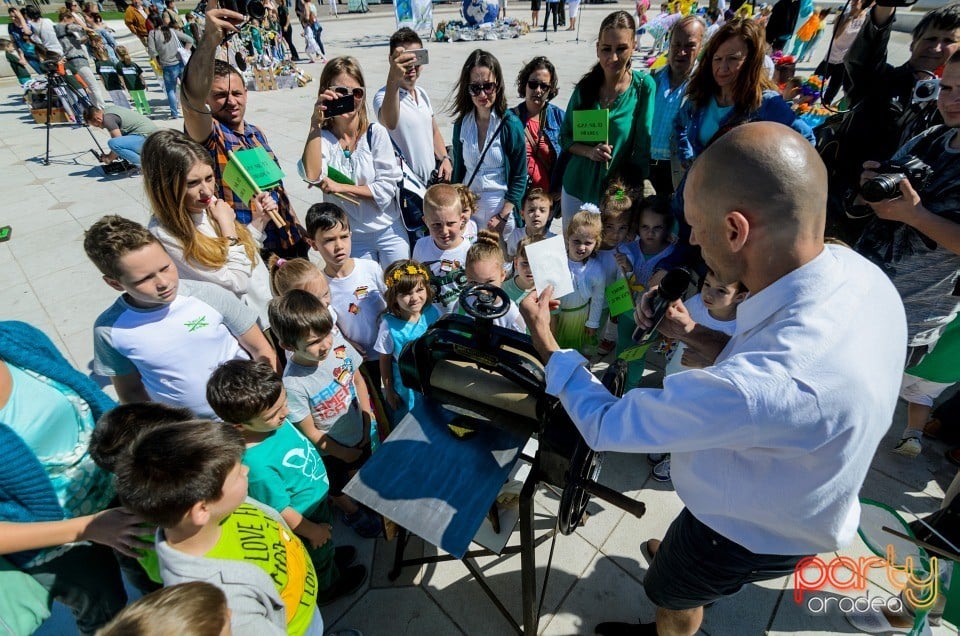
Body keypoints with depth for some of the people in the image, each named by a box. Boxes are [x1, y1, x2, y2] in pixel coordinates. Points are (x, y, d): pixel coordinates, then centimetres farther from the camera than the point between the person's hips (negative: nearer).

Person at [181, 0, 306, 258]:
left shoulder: (257, 133, 11)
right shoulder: (208, 134, -10)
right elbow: (192, 96, -31)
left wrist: (296, 231, 17)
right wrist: (209, 40, -46)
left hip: (285, 242, 7)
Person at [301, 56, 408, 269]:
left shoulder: (376, 133, -8)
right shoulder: (323, 137, -5)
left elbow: (388, 187, -13)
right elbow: (312, 175, -25)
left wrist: (340, 187, -17)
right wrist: (315, 123, -22)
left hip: (388, 232, 0)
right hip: (351, 237, 1)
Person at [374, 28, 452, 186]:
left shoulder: (422, 94, 10)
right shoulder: (384, 96, -14)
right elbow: (389, 123, -38)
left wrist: (445, 159, 4)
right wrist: (393, 79, -52)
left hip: (433, 179, 7)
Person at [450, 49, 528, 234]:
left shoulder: (511, 124, -9)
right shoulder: (462, 123, 2)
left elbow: (520, 177, -7)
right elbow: (458, 169, 11)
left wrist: (502, 216, -12)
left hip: (501, 207, -3)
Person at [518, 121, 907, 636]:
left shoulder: (764, 387, -47)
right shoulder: (852, 268, -21)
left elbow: (605, 424, -33)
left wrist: (545, 343, -18)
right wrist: (694, 335, -14)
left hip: (755, 532, -6)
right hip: (788, 495, 6)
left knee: (670, 593, 27)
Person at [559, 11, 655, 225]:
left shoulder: (644, 86, -8)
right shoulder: (586, 86, -1)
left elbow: (643, 148, -9)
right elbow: (566, 137, 5)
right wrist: (589, 151, -15)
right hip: (576, 191, 3)